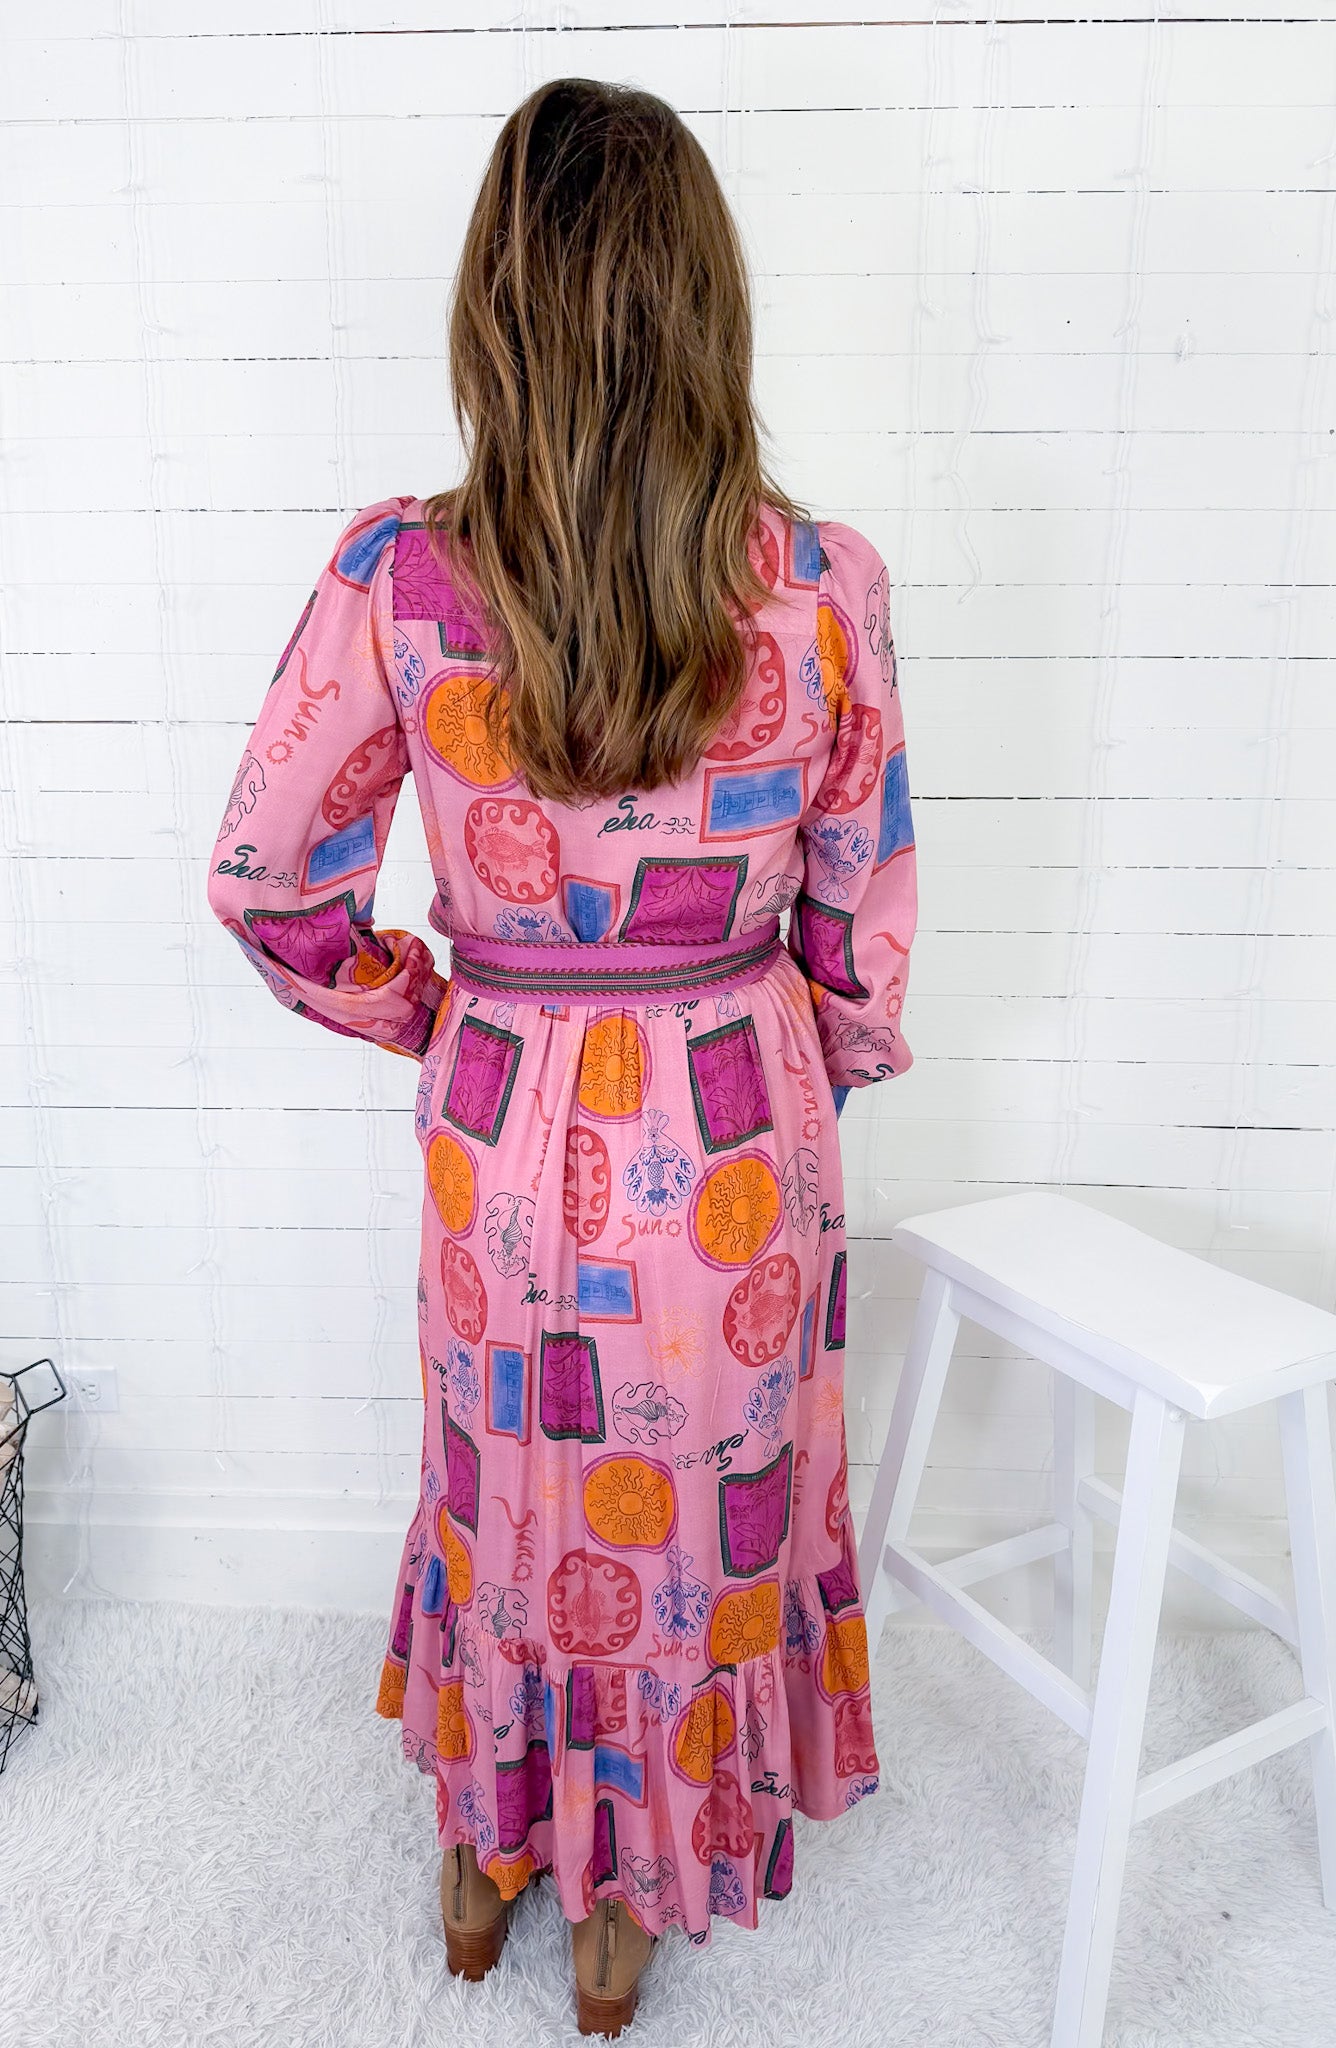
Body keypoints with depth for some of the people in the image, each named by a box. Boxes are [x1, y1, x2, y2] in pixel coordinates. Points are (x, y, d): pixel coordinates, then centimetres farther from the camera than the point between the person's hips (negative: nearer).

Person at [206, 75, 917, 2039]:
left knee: (510, 1491, 25)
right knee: (701, 1506, 22)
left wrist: (426, 1013, 10)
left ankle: (480, 1862, 51)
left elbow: (267, 882, -6)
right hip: (741, 1145, 0)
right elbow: (863, 926, -6)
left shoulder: (399, 577, -14)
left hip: (505, 1132, 1)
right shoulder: (823, 586, -13)